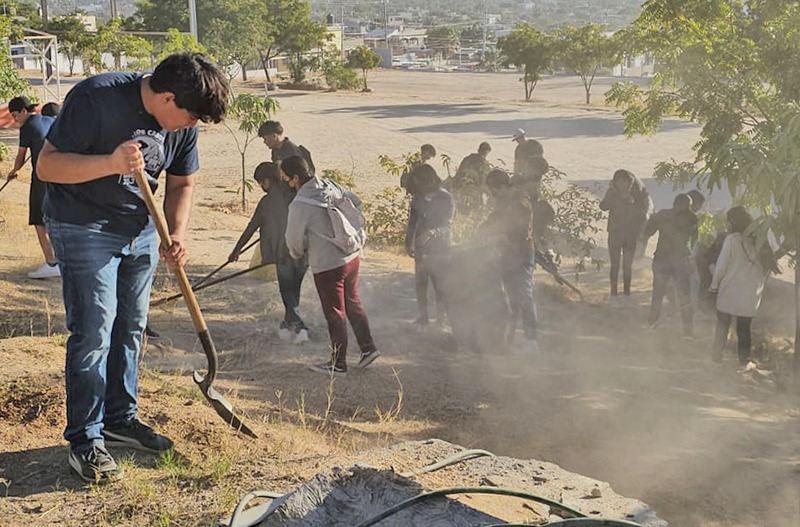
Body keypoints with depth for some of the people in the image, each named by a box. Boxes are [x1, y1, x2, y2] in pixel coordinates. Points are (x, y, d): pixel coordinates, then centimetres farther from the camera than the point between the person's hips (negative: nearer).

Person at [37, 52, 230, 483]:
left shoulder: (183, 121, -3)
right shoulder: (95, 99, -23)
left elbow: (181, 184, 10)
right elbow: (47, 165, -22)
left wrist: (176, 236, -7)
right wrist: (111, 163, -36)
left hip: (141, 229, 6)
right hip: (84, 228, -6)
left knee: (131, 327, 11)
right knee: (94, 330, -9)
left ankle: (121, 419, 26)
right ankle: (85, 440, 0)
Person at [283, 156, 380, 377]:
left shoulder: (299, 205, -22)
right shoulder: (331, 186, -2)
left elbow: (294, 241, -10)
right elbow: (356, 202, 13)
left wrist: (298, 255, 13)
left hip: (327, 266, -7)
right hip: (352, 256, 7)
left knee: (335, 314, 6)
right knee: (353, 303, 23)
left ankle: (338, 364, 18)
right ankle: (368, 347, 29)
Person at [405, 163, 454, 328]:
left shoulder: (446, 199, -10)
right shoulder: (418, 198, 5)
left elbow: (446, 224, -18)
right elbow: (412, 221, 15)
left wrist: (432, 232, -35)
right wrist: (408, 242, 11)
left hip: (439, 248, -4)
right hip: (421, 248, 4)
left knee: (439, 285, -2)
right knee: (420, 283, 5)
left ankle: (441, 317, 9)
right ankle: (422, 317, 15)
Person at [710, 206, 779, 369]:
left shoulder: (732, 239, -13)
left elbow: (721, 265, -10)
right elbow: (768, 266, 3)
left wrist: (714, 285, 3)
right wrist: (760, 284, 13)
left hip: (730, 290, -3)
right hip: (751, 293, 3)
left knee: (722, 323, 13)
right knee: (744, 327, 12)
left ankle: (717, 356, 15)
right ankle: (745, 360, 13)